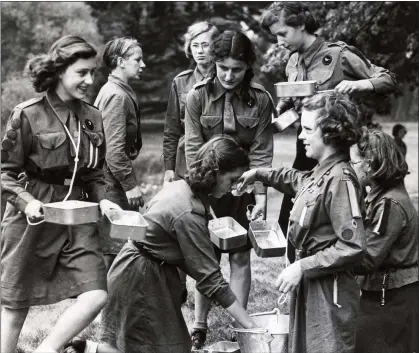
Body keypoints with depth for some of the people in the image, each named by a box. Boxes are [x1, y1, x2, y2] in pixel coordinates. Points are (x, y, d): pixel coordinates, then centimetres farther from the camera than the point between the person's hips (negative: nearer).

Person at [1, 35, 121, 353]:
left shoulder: (92, 117, 6)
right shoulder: (28, 115, -9)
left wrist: (101, 199, -3)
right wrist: (26, 201, -20)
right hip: (32, 218, -4)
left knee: (96, 294, -10)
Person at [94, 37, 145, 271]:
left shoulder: (116, 91, 15)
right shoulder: (117, 96, -16)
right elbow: (114, 148, -22)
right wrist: (130, 184, -19)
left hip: (115, 183, 10)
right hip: (114, 183, -10)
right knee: (116, 246, -5)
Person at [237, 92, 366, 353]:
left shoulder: (340, 180, -21)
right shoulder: (321, 174, 7)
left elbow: (353, 246, -25)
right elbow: (297, 180, 34)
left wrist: (302, 268, -21)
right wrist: (259, 174, 31)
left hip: (329, 291, -9)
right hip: (310, 285, 9)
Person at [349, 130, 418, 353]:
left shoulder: (389, 204, -20)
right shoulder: (381, 195, 10)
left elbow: (367, 259, -22)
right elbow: (365, 241, 10)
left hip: (392, 299, -9)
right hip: (383, 292, 9)